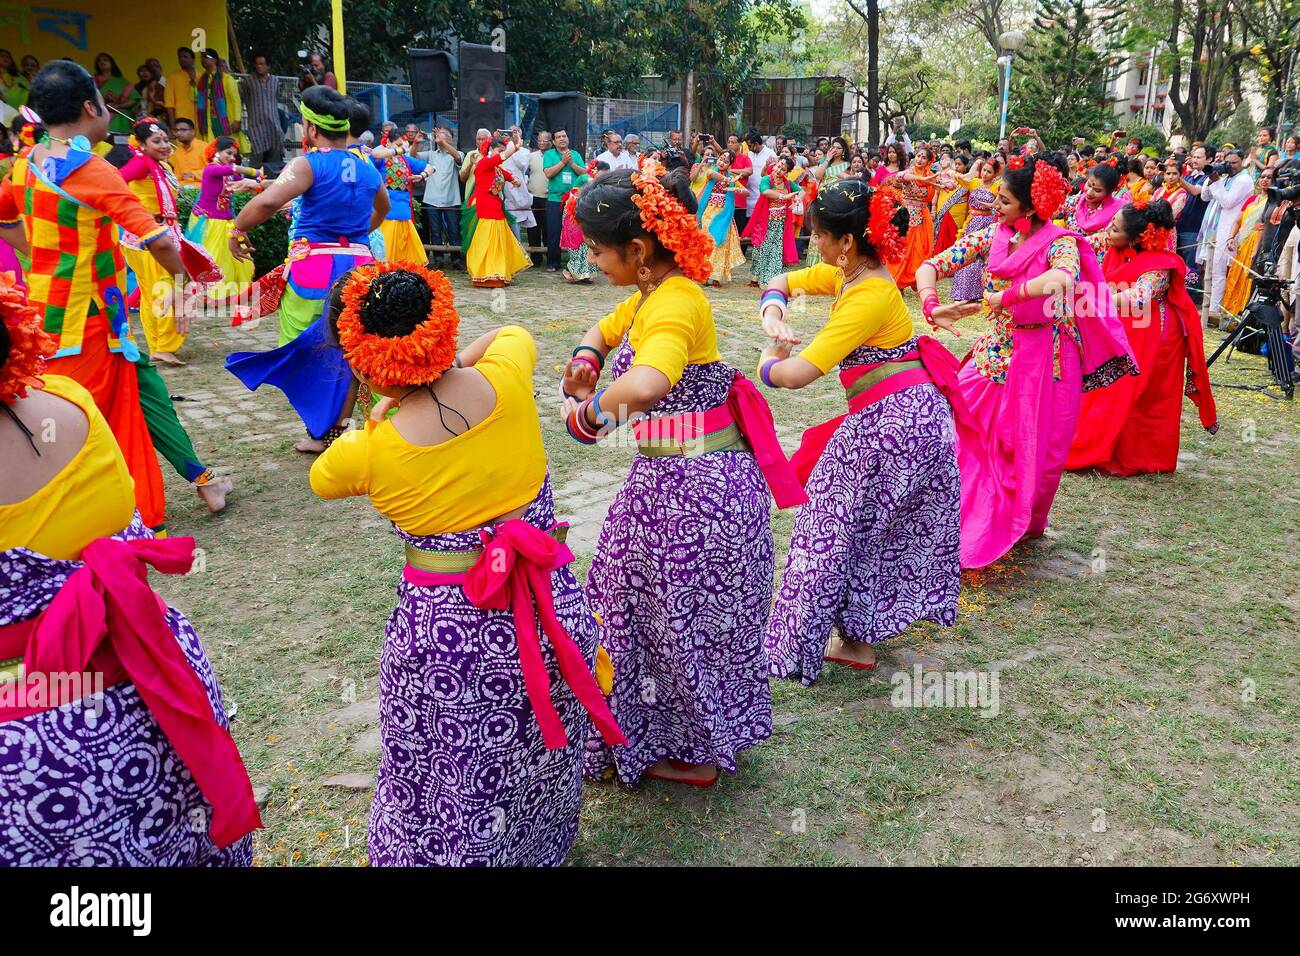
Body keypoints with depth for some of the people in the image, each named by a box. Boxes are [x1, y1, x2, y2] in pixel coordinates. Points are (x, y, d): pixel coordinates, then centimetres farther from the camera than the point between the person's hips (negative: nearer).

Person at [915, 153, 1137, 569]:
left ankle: (1026, 522, 34)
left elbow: (1064, 277, -39)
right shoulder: (991, 236, -2)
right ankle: (969, 521, 17)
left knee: (1034, 448, 8)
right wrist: (932, 306, -26)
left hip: (1044, 359, -4)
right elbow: (930, 267, -7)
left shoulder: (1059, 242, -15)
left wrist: (1005, 296, -43)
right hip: (996, 351, 4)